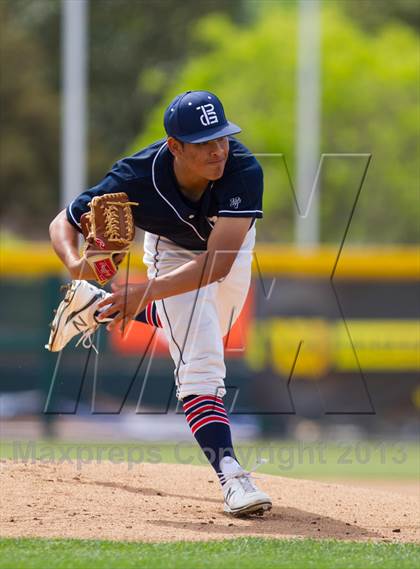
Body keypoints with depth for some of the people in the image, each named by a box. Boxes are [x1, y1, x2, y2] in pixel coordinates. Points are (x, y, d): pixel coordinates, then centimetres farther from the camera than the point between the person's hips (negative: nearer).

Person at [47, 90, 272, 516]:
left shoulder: (243, 171, -43)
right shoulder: (137, 179, -40)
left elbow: (218, 263, -48)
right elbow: (63, 224, -26)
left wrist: (146, 292, -56)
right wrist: (76, 263, -49)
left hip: (233, 247, 2)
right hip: (173, 251, -2)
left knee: (199, 333, 27)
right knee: (200, 362, -18)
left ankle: (97, 306, 46)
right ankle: (229, 474, -22)